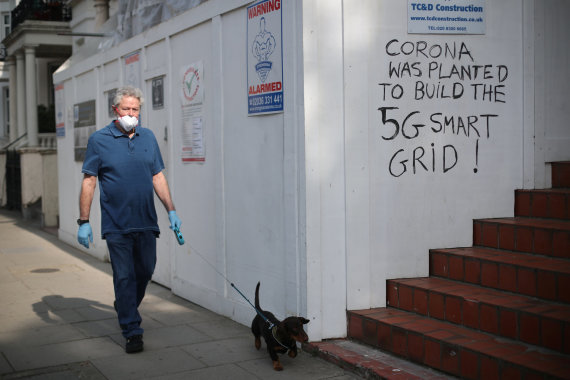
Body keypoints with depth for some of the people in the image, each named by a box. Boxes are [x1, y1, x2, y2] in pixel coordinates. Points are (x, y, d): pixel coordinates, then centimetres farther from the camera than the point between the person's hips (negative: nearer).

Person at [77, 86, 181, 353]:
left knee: (145, 271, 13)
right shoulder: (99, 140, -3)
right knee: (124, 276, -1)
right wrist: (83, 222, -5)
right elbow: (89, 182, -2)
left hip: (146, 222, 4)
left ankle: (125, 310, 39)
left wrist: (171, 210, 8)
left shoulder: (148, 137, 8)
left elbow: (158, 177, 13)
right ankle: (132, 331, 7)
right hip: (116, 224, -4)